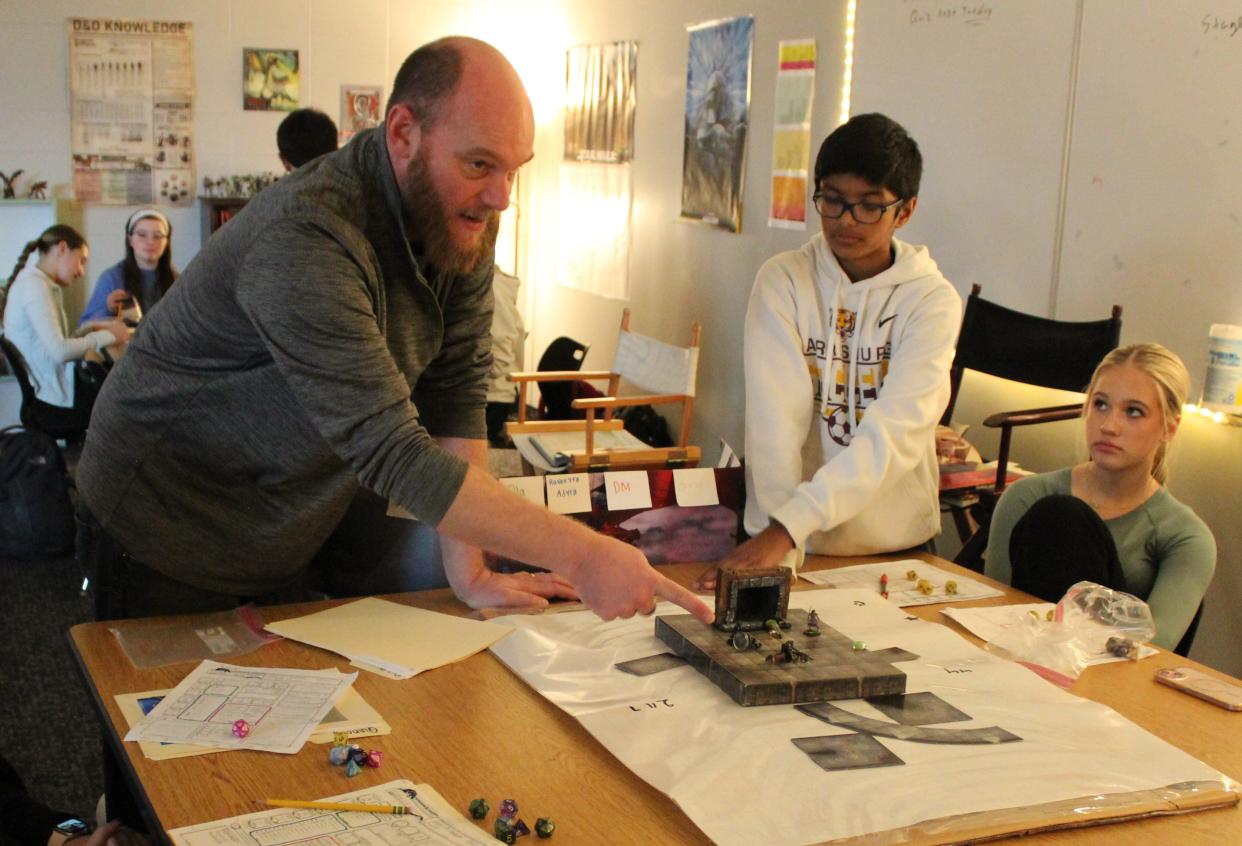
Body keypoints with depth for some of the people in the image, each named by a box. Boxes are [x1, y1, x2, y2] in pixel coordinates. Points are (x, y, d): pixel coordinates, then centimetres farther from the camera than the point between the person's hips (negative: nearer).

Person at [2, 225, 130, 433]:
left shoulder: (34, 282, 14)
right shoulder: (34, 286, -15)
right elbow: (60, 352, -25)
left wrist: (92, 330, 1)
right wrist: (108, 335, -13)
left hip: (52, 392, 9)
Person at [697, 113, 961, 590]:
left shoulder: (933, 300, -4)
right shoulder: (782, 282, -2)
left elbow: (894, 435, -16)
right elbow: (776, 419, -12)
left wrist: (787, 528, -27)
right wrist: (783, 550, -23)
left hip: (896, 546, 0)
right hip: (800, 545, 0)